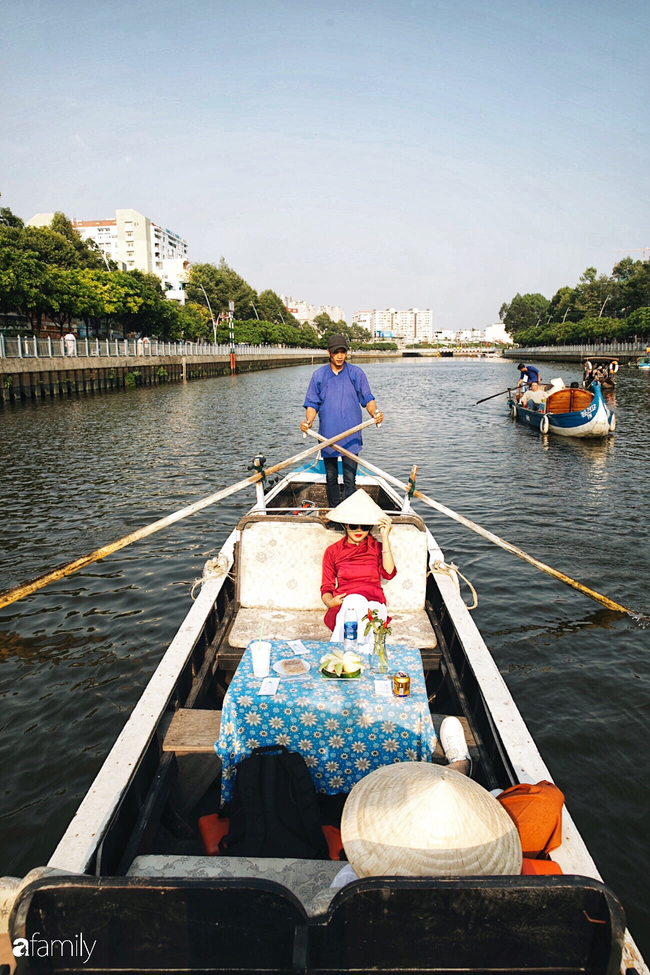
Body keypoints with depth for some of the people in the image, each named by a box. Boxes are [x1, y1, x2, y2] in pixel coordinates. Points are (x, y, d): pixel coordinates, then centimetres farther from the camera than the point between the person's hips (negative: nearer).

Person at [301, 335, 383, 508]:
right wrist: (308, 421, -15)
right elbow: (312, 403, 5)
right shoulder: (319, 375, 6)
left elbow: (367, 399, 4)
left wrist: (375, 413, -17)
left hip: (351, 436, -2)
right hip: (327, 435, 2)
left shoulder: (356, 373, 4)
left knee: (350, 479, -5)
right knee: (331, 478, 12)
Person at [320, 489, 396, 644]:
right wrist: (330, 602, -9)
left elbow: (389, 573, 1)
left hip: (372, 602, 0)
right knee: (355, 601, -38)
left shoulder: (377, 547, 21)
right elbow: (326, 588, 16)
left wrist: (385, 538, 1)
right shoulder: (333, 551, 20)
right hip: (342, 604, 0)